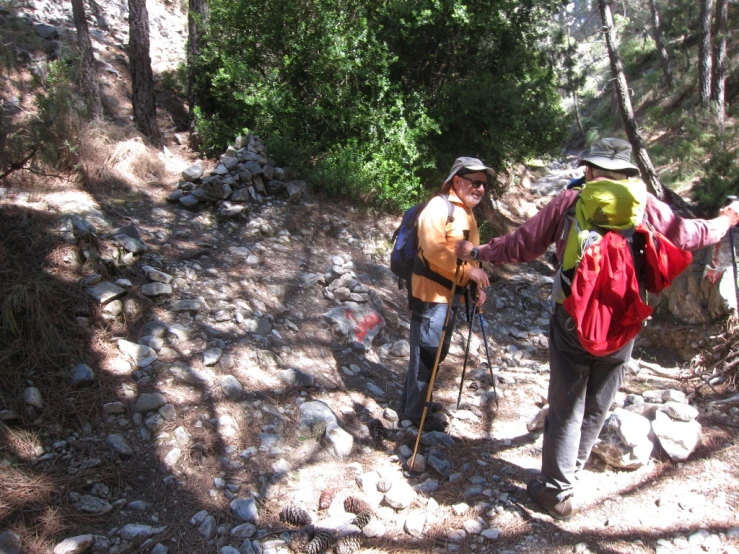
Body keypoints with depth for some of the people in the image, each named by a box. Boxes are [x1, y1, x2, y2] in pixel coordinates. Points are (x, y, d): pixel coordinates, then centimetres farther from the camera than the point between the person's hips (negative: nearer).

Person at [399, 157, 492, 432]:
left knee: (436, 351, 17)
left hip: (452, 294, 10)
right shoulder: (439, 206, -13)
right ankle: (414, 410, 10)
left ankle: (414, 401, 31)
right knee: (426, 352, -3)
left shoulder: (468, 213, 17)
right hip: (431, 293, -10)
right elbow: (434, 250, -24)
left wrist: (478, 284, 8)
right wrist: (469, 270, -22)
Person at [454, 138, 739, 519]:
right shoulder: (645, 205, 0)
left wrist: (477, 252, 14)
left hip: (572, 320, -1)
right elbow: (690, 235, 15)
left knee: (566, 409, 10)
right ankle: (567, 473, 35)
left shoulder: (569, 202, -4)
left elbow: (522, 245, -1)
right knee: (596, 409, 19)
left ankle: (557, 491, 18)